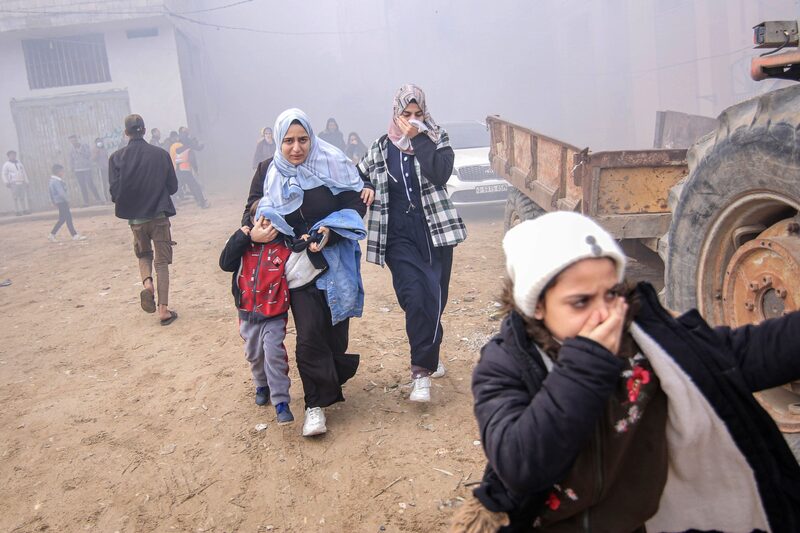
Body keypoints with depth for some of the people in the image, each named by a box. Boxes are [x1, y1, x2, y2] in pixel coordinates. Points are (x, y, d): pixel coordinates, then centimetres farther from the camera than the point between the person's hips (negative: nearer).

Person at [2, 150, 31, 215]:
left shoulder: (20, 163, 19)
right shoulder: (6, 164, 5)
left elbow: (24, 173, 21)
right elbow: (4, 175, 1)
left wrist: (27, 182, 14)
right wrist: (6, 182, -13)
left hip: (22, 183, 4)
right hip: (14, 183, -4)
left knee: (25, 197, -5)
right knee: (17, 198, -10)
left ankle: (26, 210, -4)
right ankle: (17, 211, -10)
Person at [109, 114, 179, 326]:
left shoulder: (117, 158, -6)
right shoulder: (160, 154, -7)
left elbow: (115, 191, -9)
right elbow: (173, 187, -1)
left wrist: (125, 203, 12)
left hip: (135, 218, 1)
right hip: (159, 215, -1)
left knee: (144, 254, 25)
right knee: (162, 262, 6)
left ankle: (147, 283, -4)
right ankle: (164, 309, 3)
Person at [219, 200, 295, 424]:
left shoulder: (286, 248, -8)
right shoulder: (245, 245, -1)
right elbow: (225, 263, -13)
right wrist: (240, 237, -20)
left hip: (274, 316, -4)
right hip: (248, 315, 4)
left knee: (274, 354, -12)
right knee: (254, 355, 18)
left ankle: (281, 402, -5)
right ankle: (262, 385, 44)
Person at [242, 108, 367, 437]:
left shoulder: (332, 165, -5)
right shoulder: (267, 172, 2)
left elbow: (355, 205, -6)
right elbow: (251, 211, 4)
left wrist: (329, 231, -23)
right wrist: (252, 233, -20)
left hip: (334, 260, 0)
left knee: (334, 328, 6)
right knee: (309, 332, -10)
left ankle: (330, 380, 35)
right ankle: (316, 404, 2)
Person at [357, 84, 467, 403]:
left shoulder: (436, 141, 3)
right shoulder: (381, 149, 7)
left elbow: (440, 174, -16)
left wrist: (418, 138, -15)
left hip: (435, 232, 0)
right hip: (399, 237, 0)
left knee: (434, 298, 3)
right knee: (415, 298, -16)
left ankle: (427, 360, 26)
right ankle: (424, 370, -6)